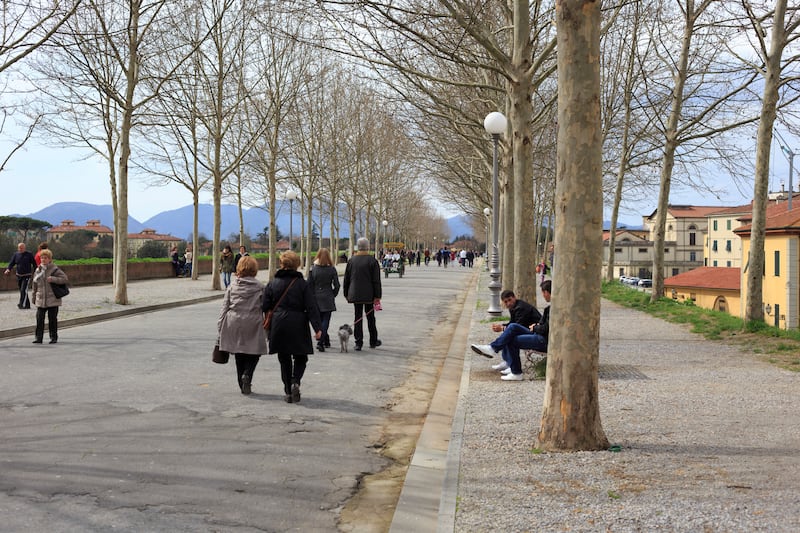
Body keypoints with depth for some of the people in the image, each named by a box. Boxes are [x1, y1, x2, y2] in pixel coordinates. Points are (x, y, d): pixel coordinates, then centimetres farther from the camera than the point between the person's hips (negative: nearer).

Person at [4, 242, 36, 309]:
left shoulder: (29, 254, -2)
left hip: (27, 275, -5)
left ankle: (22, 304, -14)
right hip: (19, 275, 5)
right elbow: (11, 263, 2)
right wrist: (8, 269, -17)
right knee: (21, 290, 8)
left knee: (24, 290, -15)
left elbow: (34, 264, 1)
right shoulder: (16, 254, 6)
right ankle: (27, 305, 16)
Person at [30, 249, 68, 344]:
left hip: (53, 299, -3)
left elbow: (65, 279, -9)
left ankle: (53, 337, 13)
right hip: (40, 299, 4)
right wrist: (34, 297, 16)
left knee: (52, 319, 3)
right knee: (39, 319, 0)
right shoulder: (38, 270, 9)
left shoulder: (55, 270, -4)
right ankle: (38, 337, 6)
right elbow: (35, 284, 16)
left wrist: (53, 279, -21)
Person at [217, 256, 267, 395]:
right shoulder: (259, 287, 0)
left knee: (239, 356, 14)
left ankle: (243, 385, 17)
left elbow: (224, 309, 5)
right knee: (254, 353, 12)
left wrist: (219, 330, 8)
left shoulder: (232, 286, 6)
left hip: (234, 324, 3)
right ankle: (247, 375, -12)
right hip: (253, 324, -2)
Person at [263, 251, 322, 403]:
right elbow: (311, 308, -8)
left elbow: (265, 307, 3)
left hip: (278, 327, 2)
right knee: (300, 357, 13)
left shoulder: (272, 284, 2)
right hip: (298, 327, -2)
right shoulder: (303, 284, -4)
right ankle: (295, 382, -11)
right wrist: (317, 328, -7)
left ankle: (288, 392, 11)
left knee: (284, 360, 12)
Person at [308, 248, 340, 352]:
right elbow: (336, 285, -5)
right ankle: (320, 342, -14)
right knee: (325, 321, -1)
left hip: (316, 298, 2)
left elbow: (309, 285, -1)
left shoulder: (313, 269, -4)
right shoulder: (332, 269, -6)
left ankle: (326, 341, 24)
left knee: (319, 320, 15)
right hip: (328, 299, -2)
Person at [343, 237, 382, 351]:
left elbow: (346, 279, 8)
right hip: (369, 295, -2)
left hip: (355, 294, 2)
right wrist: (377, 296, -6)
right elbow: (376, 281, -9)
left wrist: (346, 294, 16)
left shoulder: (351, 260, 2)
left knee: (358, 318, 6)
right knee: (370, 317, 11)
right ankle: (373, 341, 21)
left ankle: (358, 343, 3)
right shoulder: (372, 261, -8)